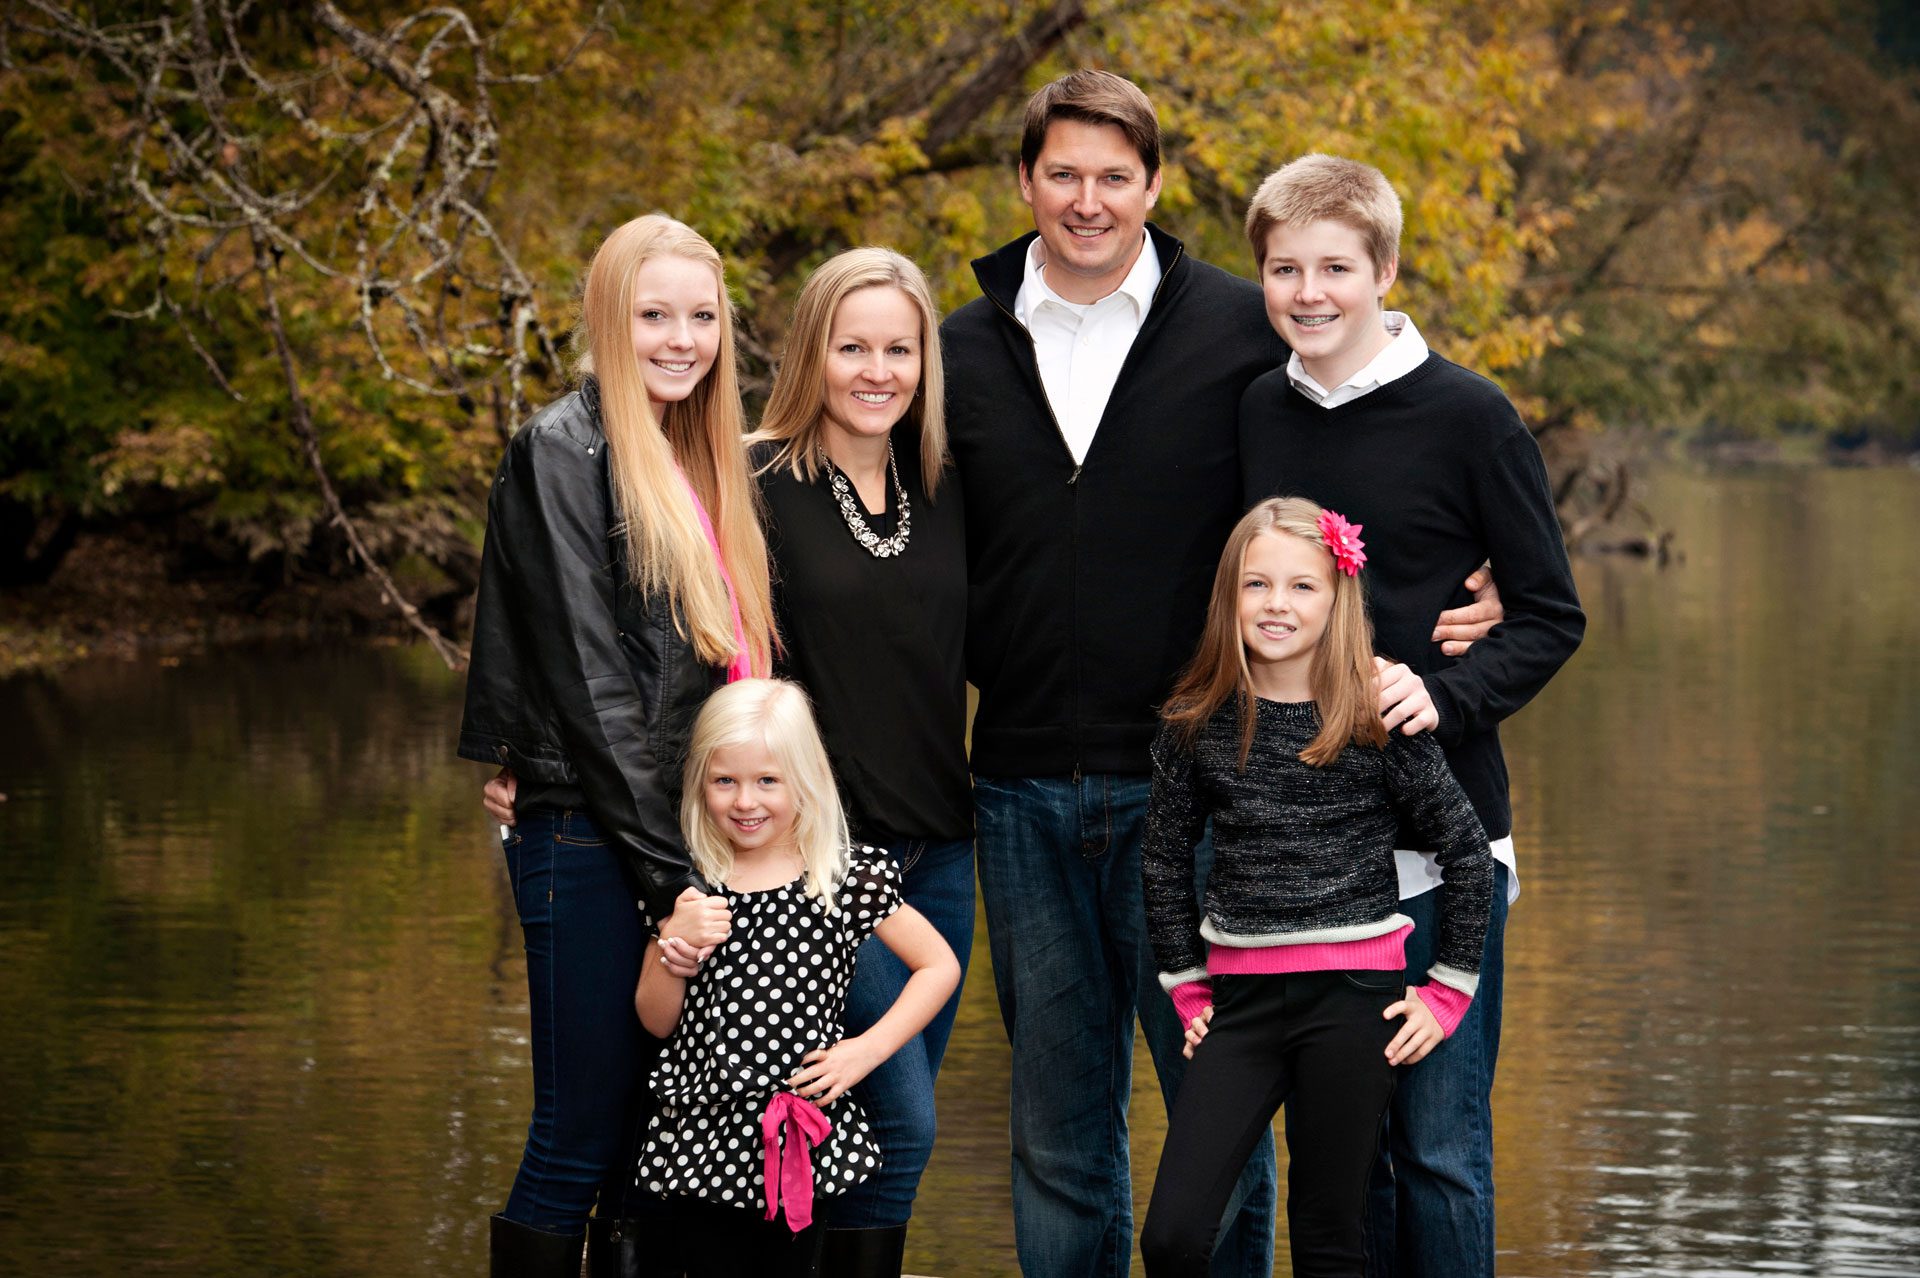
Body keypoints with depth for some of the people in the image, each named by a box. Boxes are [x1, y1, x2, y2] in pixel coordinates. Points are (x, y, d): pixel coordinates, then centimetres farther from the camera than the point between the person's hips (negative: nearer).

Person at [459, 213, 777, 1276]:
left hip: (684, 839, 8)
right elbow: (586, 681, -14)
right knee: (582, 1137, -5)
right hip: (592, 839, -8)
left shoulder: (698, 463, 17)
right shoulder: (565, 450, -8)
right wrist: (665, 870, -17)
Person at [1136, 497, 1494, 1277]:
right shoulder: (1198, 726, 3)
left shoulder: (1377, 722, -3)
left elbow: (1468, 854, 3)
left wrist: (1447, 994, 2)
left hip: (1354, 997, -2)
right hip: (1242, 999, 2)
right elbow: (1164, 862, 16)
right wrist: (1188, 988, 12)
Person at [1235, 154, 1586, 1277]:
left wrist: (1445, 699, -18)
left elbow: (1552, 616, -2)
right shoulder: (1253, 418, 7)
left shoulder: (1468, 418, -5)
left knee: (1440, 1144, -1)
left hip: (1437, 841, -4)